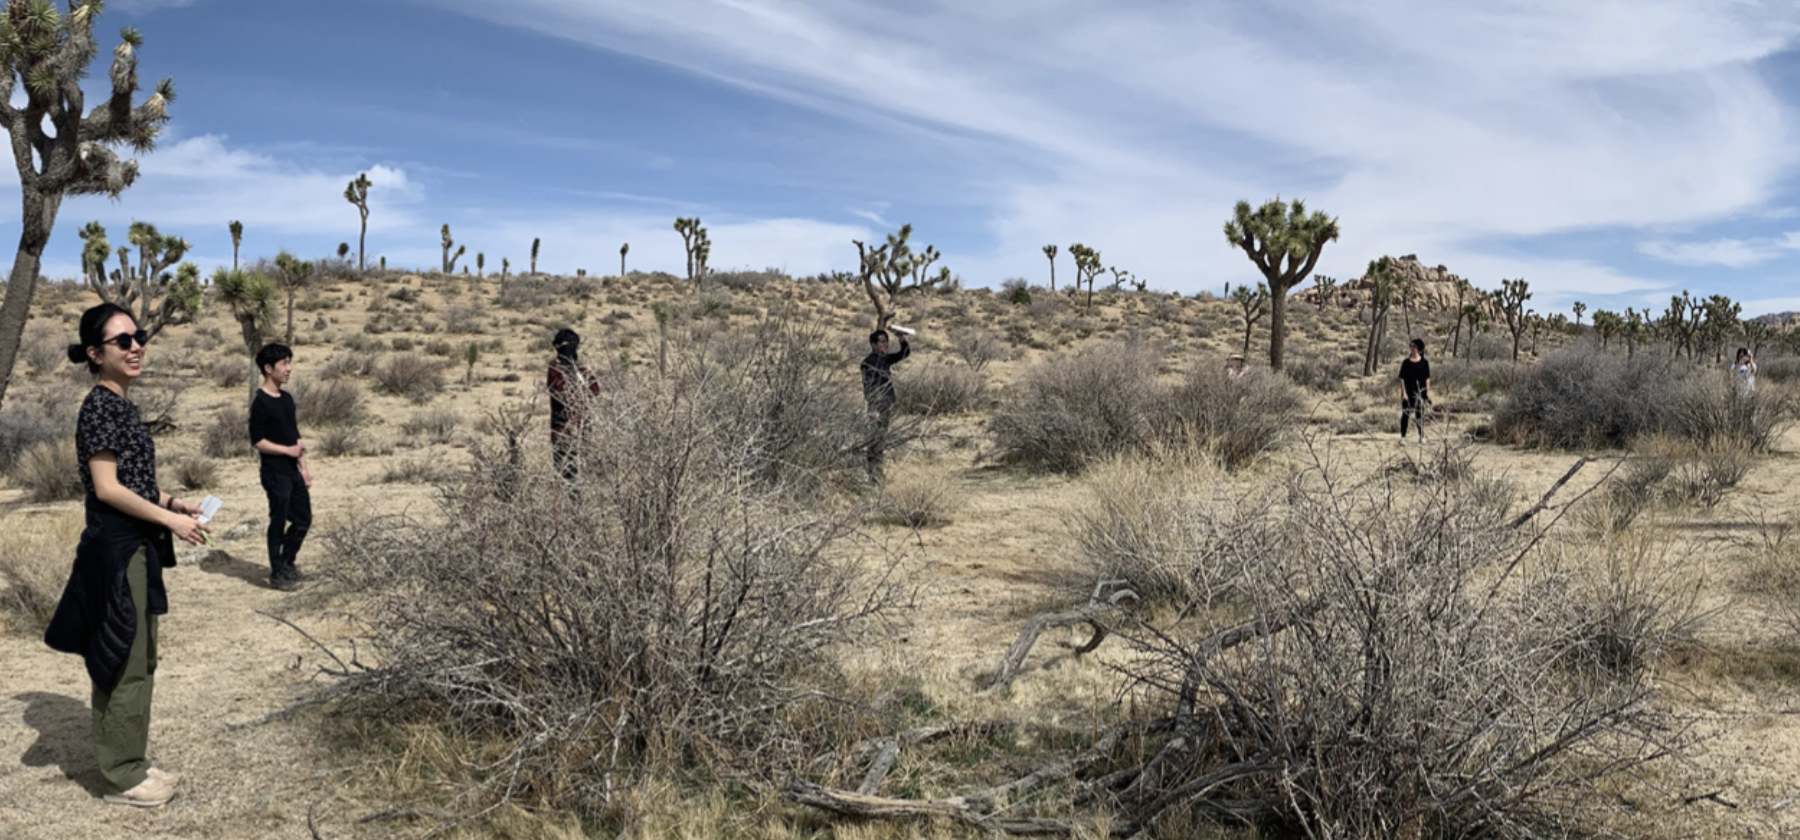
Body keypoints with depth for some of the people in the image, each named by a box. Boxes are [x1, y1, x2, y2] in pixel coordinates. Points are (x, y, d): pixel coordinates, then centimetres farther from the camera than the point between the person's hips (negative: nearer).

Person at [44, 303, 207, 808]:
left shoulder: (121, 404, 14)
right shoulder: (100, 406, -15)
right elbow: (107, 488, -19)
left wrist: (174, 502, 12)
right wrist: (169, 519, -17)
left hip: (135, 547, 10)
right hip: (116, 547, -10)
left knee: (138, 662, 16)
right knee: (126, 664, -1)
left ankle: (131, 763, 28)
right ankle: (121, 778, 10)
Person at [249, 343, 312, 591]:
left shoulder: (287, 399, 11)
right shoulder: (261, 402, -13)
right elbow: (257, 441, -15)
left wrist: (303, 467, 12)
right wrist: (288, 450, -17)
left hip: (293, 471, 8)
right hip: (275, 473, -8)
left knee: (303, 519, 13)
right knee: (279, 522, 1)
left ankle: (287, 563, 30)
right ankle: (277, 573, 14)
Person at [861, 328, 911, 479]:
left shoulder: (886, 359, 13)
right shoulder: (868, 362, -11)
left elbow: (905, 354, 19)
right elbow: (868, 387, -16)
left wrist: (903, 341, -1)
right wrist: (874, 410, -20)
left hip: (888, 406, 8)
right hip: (877, 406, -8)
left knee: (882, 441, 13)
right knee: (876, 441, -8)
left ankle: (878, 474, 20)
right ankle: (873, 475, -4)